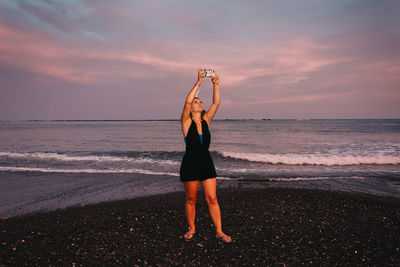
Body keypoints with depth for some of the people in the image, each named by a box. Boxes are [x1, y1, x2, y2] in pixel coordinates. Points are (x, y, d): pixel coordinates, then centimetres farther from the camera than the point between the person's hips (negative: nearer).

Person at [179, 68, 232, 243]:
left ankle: (219, 231, 13)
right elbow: (187, 101, -19)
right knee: (191, 199, 10)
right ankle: (191, 229, 29)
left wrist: (216, 84, -8)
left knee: (212, 198, 3)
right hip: (190, 164, -3)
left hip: (207, 163, 3)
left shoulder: (206, 120, 8)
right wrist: (199, 82, -19)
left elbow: (216, 103, 0)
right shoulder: (186, 122, -5)